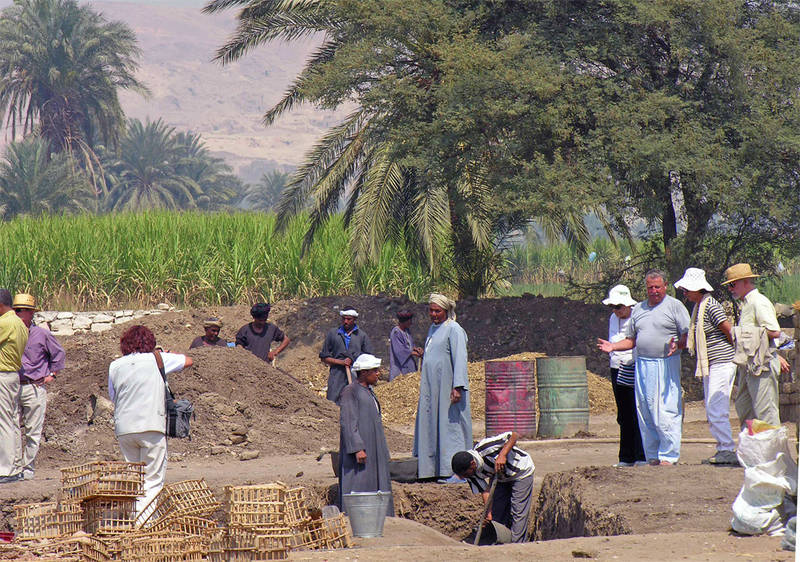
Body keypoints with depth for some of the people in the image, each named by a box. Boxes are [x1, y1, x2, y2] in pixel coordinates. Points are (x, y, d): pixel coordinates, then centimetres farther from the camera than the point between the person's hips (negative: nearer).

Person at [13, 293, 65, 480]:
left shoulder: (42, 335, 1)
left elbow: (59, 354, 14)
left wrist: (52, 374, 8)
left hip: (35, 388, -3)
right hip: (13, 388, 3)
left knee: (33, 433, -1)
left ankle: (28, 468, 4)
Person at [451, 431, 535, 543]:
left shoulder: (484, 448, -36)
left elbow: (514, 435, -31)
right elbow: (485, 491, -11)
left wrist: (502, 455, -40)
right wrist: (488, 513, -22)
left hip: (521, 471, -6)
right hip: (502, 478, 6)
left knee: (518, 513, -10)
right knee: (497, 514, 3)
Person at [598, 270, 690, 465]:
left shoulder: (674, 306, 2)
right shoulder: (638, 310, 18)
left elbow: (688, 337, -2)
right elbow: (631, 340, 22)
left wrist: (677, 345, -23)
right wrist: (613, 346, 5)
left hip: (666, 365, -6)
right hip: (642, 366, 6)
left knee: (666, 413, -11)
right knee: (645, 414, 5)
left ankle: (669, 456, -8)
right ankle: (652, 457, 11)